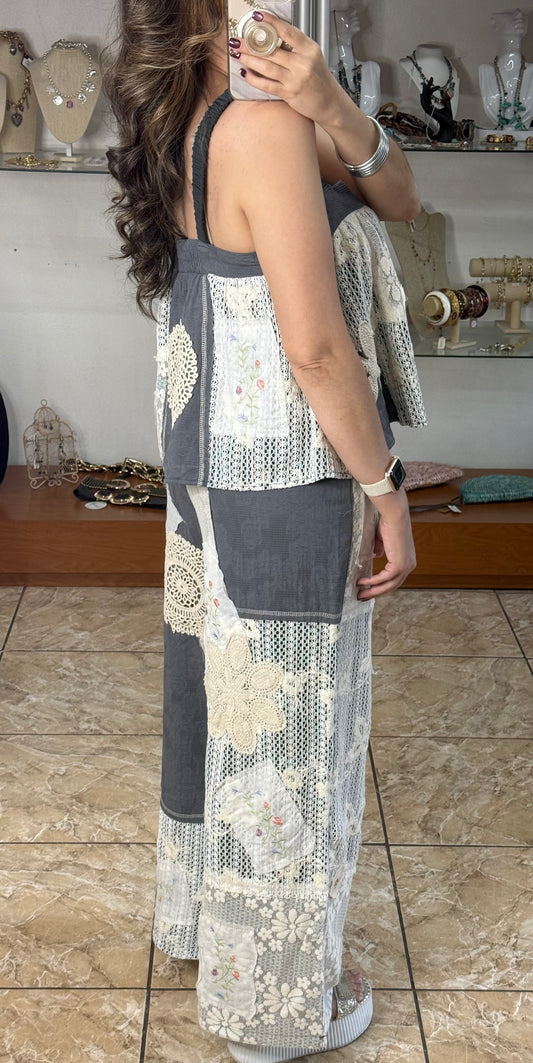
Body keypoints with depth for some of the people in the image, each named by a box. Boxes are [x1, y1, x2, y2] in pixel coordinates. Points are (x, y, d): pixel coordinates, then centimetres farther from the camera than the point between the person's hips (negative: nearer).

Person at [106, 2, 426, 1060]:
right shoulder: (265, 127, -22)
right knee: (289, 726, 6)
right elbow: (318, 346, -24)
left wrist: (333, 115, -14)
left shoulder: (193, 129, 7)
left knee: (230, 697, 23)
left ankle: (211, 916, 45)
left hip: (213, 470, 9)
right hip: (290, 484, -9)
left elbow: (398, 199, 5)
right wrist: (384, 488, -14)